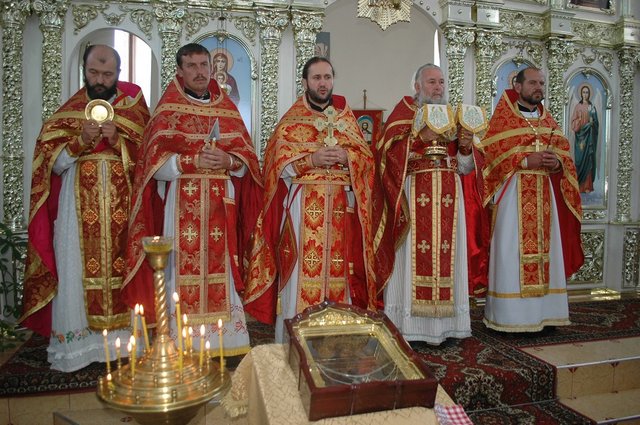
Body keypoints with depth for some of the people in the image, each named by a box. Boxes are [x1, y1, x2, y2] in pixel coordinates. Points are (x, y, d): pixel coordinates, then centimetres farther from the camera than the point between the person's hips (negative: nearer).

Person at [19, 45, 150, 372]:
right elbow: (52, 163, 2)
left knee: (120, 267, 3)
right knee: (77, 270, 0)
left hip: (122, 208, 0)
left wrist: (117, 140, -15)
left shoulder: (134, 105, 7)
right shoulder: (68, 111, 8)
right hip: (79, 208, 0)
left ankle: (120, 334, 17)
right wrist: (80, 140, -14)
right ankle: (75, 342, 12)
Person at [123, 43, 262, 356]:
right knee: (184, 270, -3)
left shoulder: (228, 109, 14)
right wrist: (193, 161, -17)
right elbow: (155, 162, -4)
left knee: (220, 268, 3)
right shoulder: (167, 110, 6)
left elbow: (248, 159, 9)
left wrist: (229, 161, -12)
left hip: (220, 206, 3)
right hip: (181, 206, -2)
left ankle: (225, 339, 14)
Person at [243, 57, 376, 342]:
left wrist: (346, 156, -10)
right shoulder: (291, 120, 7)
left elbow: (366, 158, 11)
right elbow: (278, 161, -3)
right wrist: (311, 160, -16)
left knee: (338, 267, 3)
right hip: (302, 206, -3)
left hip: (340, 207, 3)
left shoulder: (347, 118, 16)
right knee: (300, 269, -5)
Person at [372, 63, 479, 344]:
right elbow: (389, 152, -9)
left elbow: (465, 167, 14)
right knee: (412, 259, -5)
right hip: (414, 199, -4)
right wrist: (421, 137, -18)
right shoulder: (403, 113, 6)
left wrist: (465, 146, -5)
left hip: (448, 202, 5)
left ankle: (441, 323, 12)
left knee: (445, 257, 3)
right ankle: (406, 325, 4)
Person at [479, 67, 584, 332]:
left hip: (544, 196, 6)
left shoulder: (548, 120, 18)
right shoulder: (502, 118, 1)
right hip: (513, 194, -6)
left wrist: (557, 162, -8)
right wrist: (526, 160, -17)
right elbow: (492, 153, -9)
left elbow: (564, 153, 15)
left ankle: (542, 312, 13)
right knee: (511, 250, -7)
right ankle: (509, 316, 0)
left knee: (545, 249, 4)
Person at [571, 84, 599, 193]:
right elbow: (573, 122, -3)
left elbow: (596, 123, 14)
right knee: (580, 159, -6)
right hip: (581, 136, -3)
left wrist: (592, 122, -8)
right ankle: (579, 185, -3)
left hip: (590, 136, 3)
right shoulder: (578, 107, 4)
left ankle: (588, 185, 3)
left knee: (589, 159, 1)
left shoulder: (593, 107, 13)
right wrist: (581, 121, -21)